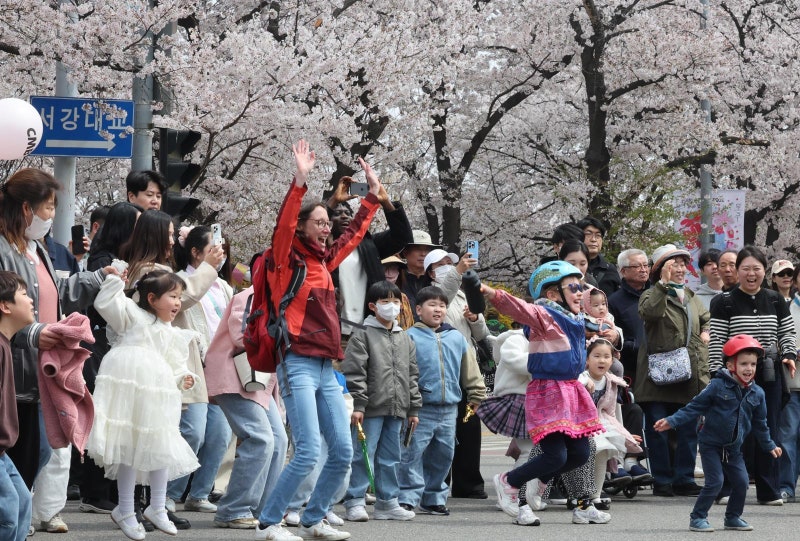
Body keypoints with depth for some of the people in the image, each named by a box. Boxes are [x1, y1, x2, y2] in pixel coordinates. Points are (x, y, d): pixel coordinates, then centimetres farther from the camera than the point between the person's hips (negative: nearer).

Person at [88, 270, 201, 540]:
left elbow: (175, 366, 22)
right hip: (129, 389, -6)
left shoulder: (174, 335, 21)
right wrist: (115, 281, -10)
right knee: (128, 449, -1)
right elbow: (106, 304, -5)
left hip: (158, 393, 6)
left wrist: (184, 378, 4)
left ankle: (157, 508, 22)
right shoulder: (133, 315, 5)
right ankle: (125, 510, 10)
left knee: (162, 448, 7)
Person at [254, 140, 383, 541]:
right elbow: (283, 225, -22)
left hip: (326, 369, 8)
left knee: (343, 452, 5)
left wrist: (373, 193, 30)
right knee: (308, 452, -16)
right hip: (298, 365, -8)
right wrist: (300, 181, -29)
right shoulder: (288, 259, -4)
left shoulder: (325, 260, 15)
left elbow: (355, 234, 29)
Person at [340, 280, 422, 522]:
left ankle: (388, 502, 17)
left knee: (390, 457, 10)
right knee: (362, 456, -5)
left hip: (396, 410, 6)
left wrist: (413, 409, 16)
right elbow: (353, 372, -8)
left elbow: (412, 375, 20)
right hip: (371, 409, -6)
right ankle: (355, 502, -1)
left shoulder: (405, 340, 17)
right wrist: (357, 405, -14)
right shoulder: (363, 336, -3)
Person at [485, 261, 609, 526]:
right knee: (555, 456, -14)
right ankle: (508, 482, 9)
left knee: (580, 453, 7)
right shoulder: (544, 315, -13)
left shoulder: (574, 321, 13)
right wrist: (491, 293, -49)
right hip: (548, 392, -9)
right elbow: (520, 308, -32)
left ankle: (537, 482, 29)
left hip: (571, 391, 9)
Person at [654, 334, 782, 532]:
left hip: (734, 448, 5)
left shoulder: (757, 393, 1)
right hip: (711, 444, -5)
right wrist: (671, 421, -16)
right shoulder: (718, 386, -13)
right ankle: (697, 518, -1)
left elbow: (759, 423, 15)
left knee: (741, 482, 2)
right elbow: (695, 407, -9)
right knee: (715, 482, -13)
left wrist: (769, 445, 22)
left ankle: (733, 517, 22)